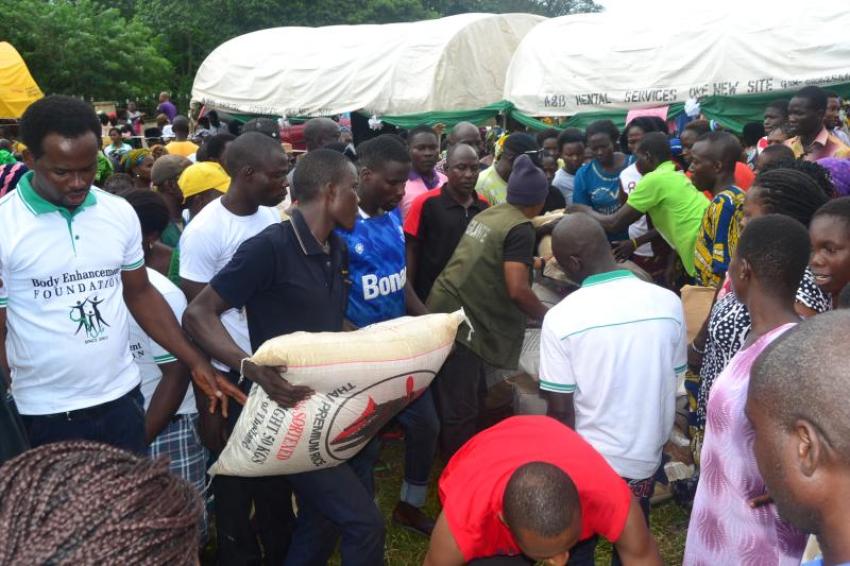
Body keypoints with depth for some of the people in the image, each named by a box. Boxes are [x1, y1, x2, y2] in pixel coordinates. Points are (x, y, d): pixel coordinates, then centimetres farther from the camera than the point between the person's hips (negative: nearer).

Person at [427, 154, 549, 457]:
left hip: (444, 307, 9)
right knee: (460, 408, 4)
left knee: (449, 399, 23)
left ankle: (454, 455, 39)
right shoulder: (520, 229, -14)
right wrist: (547, 316, -6)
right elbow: (516, 290, -23)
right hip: (463, 320, -9)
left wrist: (528, 260, 44)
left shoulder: (488, 213, 12)